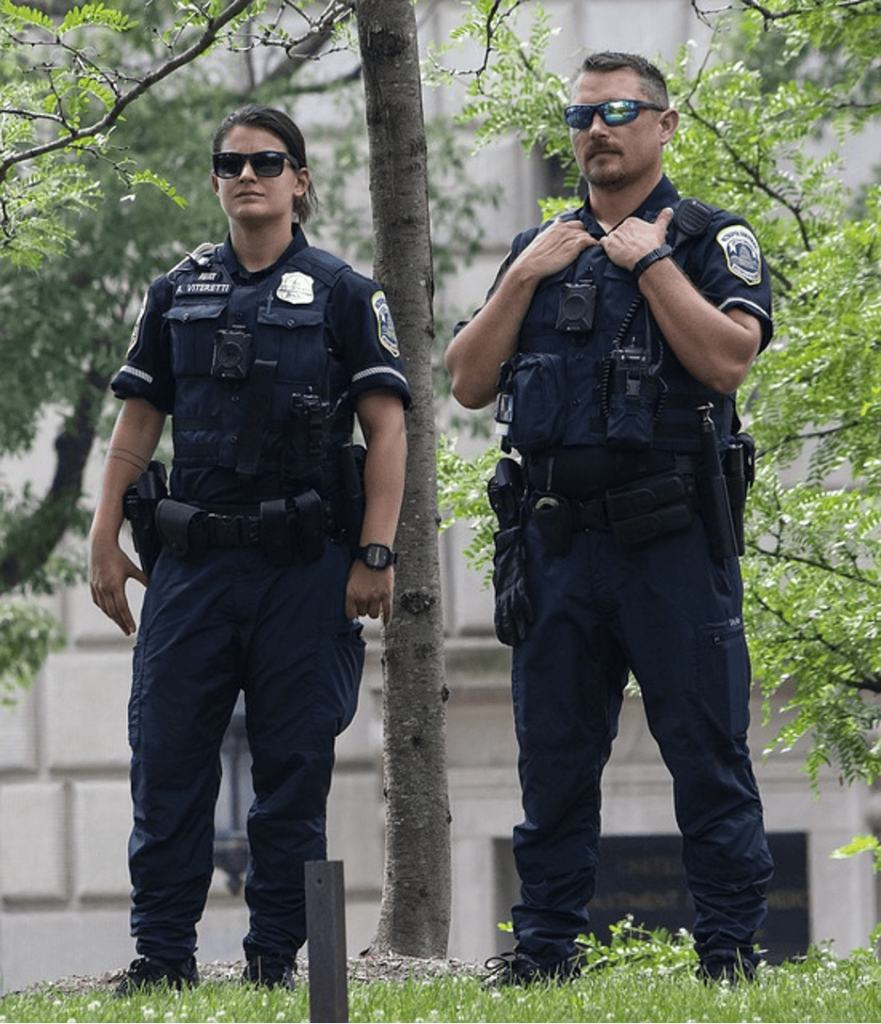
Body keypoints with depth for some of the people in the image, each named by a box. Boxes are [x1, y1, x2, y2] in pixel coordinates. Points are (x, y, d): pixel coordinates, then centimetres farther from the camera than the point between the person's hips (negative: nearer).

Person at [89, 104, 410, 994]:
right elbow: (137, 426, 16)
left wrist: (375, 555, -10)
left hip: (305, 563, -3)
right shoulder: (177, 295, 13)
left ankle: (275, 956, 7)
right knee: (167, 761, -2)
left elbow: (386, 430, -1)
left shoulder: (343, 295, 4)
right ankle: (162, 955, 3)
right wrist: (105, 539, 7)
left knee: (293, 770, 0)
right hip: (195, 558, 3)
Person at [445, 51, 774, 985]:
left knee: (706, 749, -4)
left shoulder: (710, 240, 4)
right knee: (553, 756, 7)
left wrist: (648, 262, -10)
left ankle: (730, 944, 0)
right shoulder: (538, 250, 18)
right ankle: (545, 942, 13)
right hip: (554, 542, 4)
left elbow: (728, 357, -14)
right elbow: (469, 382, 11)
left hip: (671, 536, -4)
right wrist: (524, 278, 1)